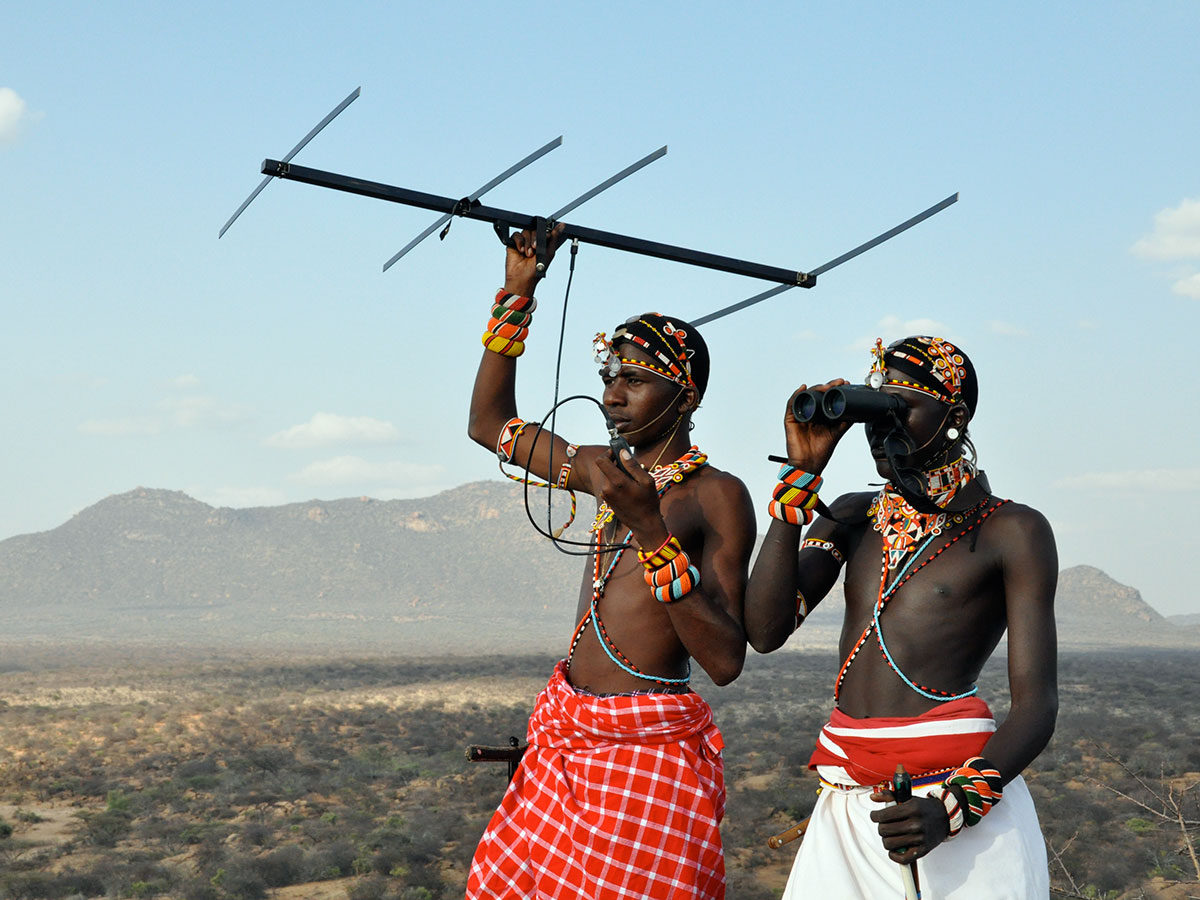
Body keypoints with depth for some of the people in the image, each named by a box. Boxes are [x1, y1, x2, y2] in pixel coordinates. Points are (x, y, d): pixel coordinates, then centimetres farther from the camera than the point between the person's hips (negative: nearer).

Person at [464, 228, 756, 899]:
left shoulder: (718, 495, -10)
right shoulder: (609, 470, 9)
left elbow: (725, 661, -18)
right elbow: (491, 424, 21)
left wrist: (651, 530, -25)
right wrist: (516, 296, 15)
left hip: (650, 748, -7)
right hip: (563, 738, 7)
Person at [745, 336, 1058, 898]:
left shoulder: (1012, 531, 0)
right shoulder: (851, 518, 14)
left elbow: (1035, 705, -6)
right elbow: (765, 631, -1)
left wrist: (952, 807, -23)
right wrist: (800, 475, -1)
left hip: (956, 785, -4)